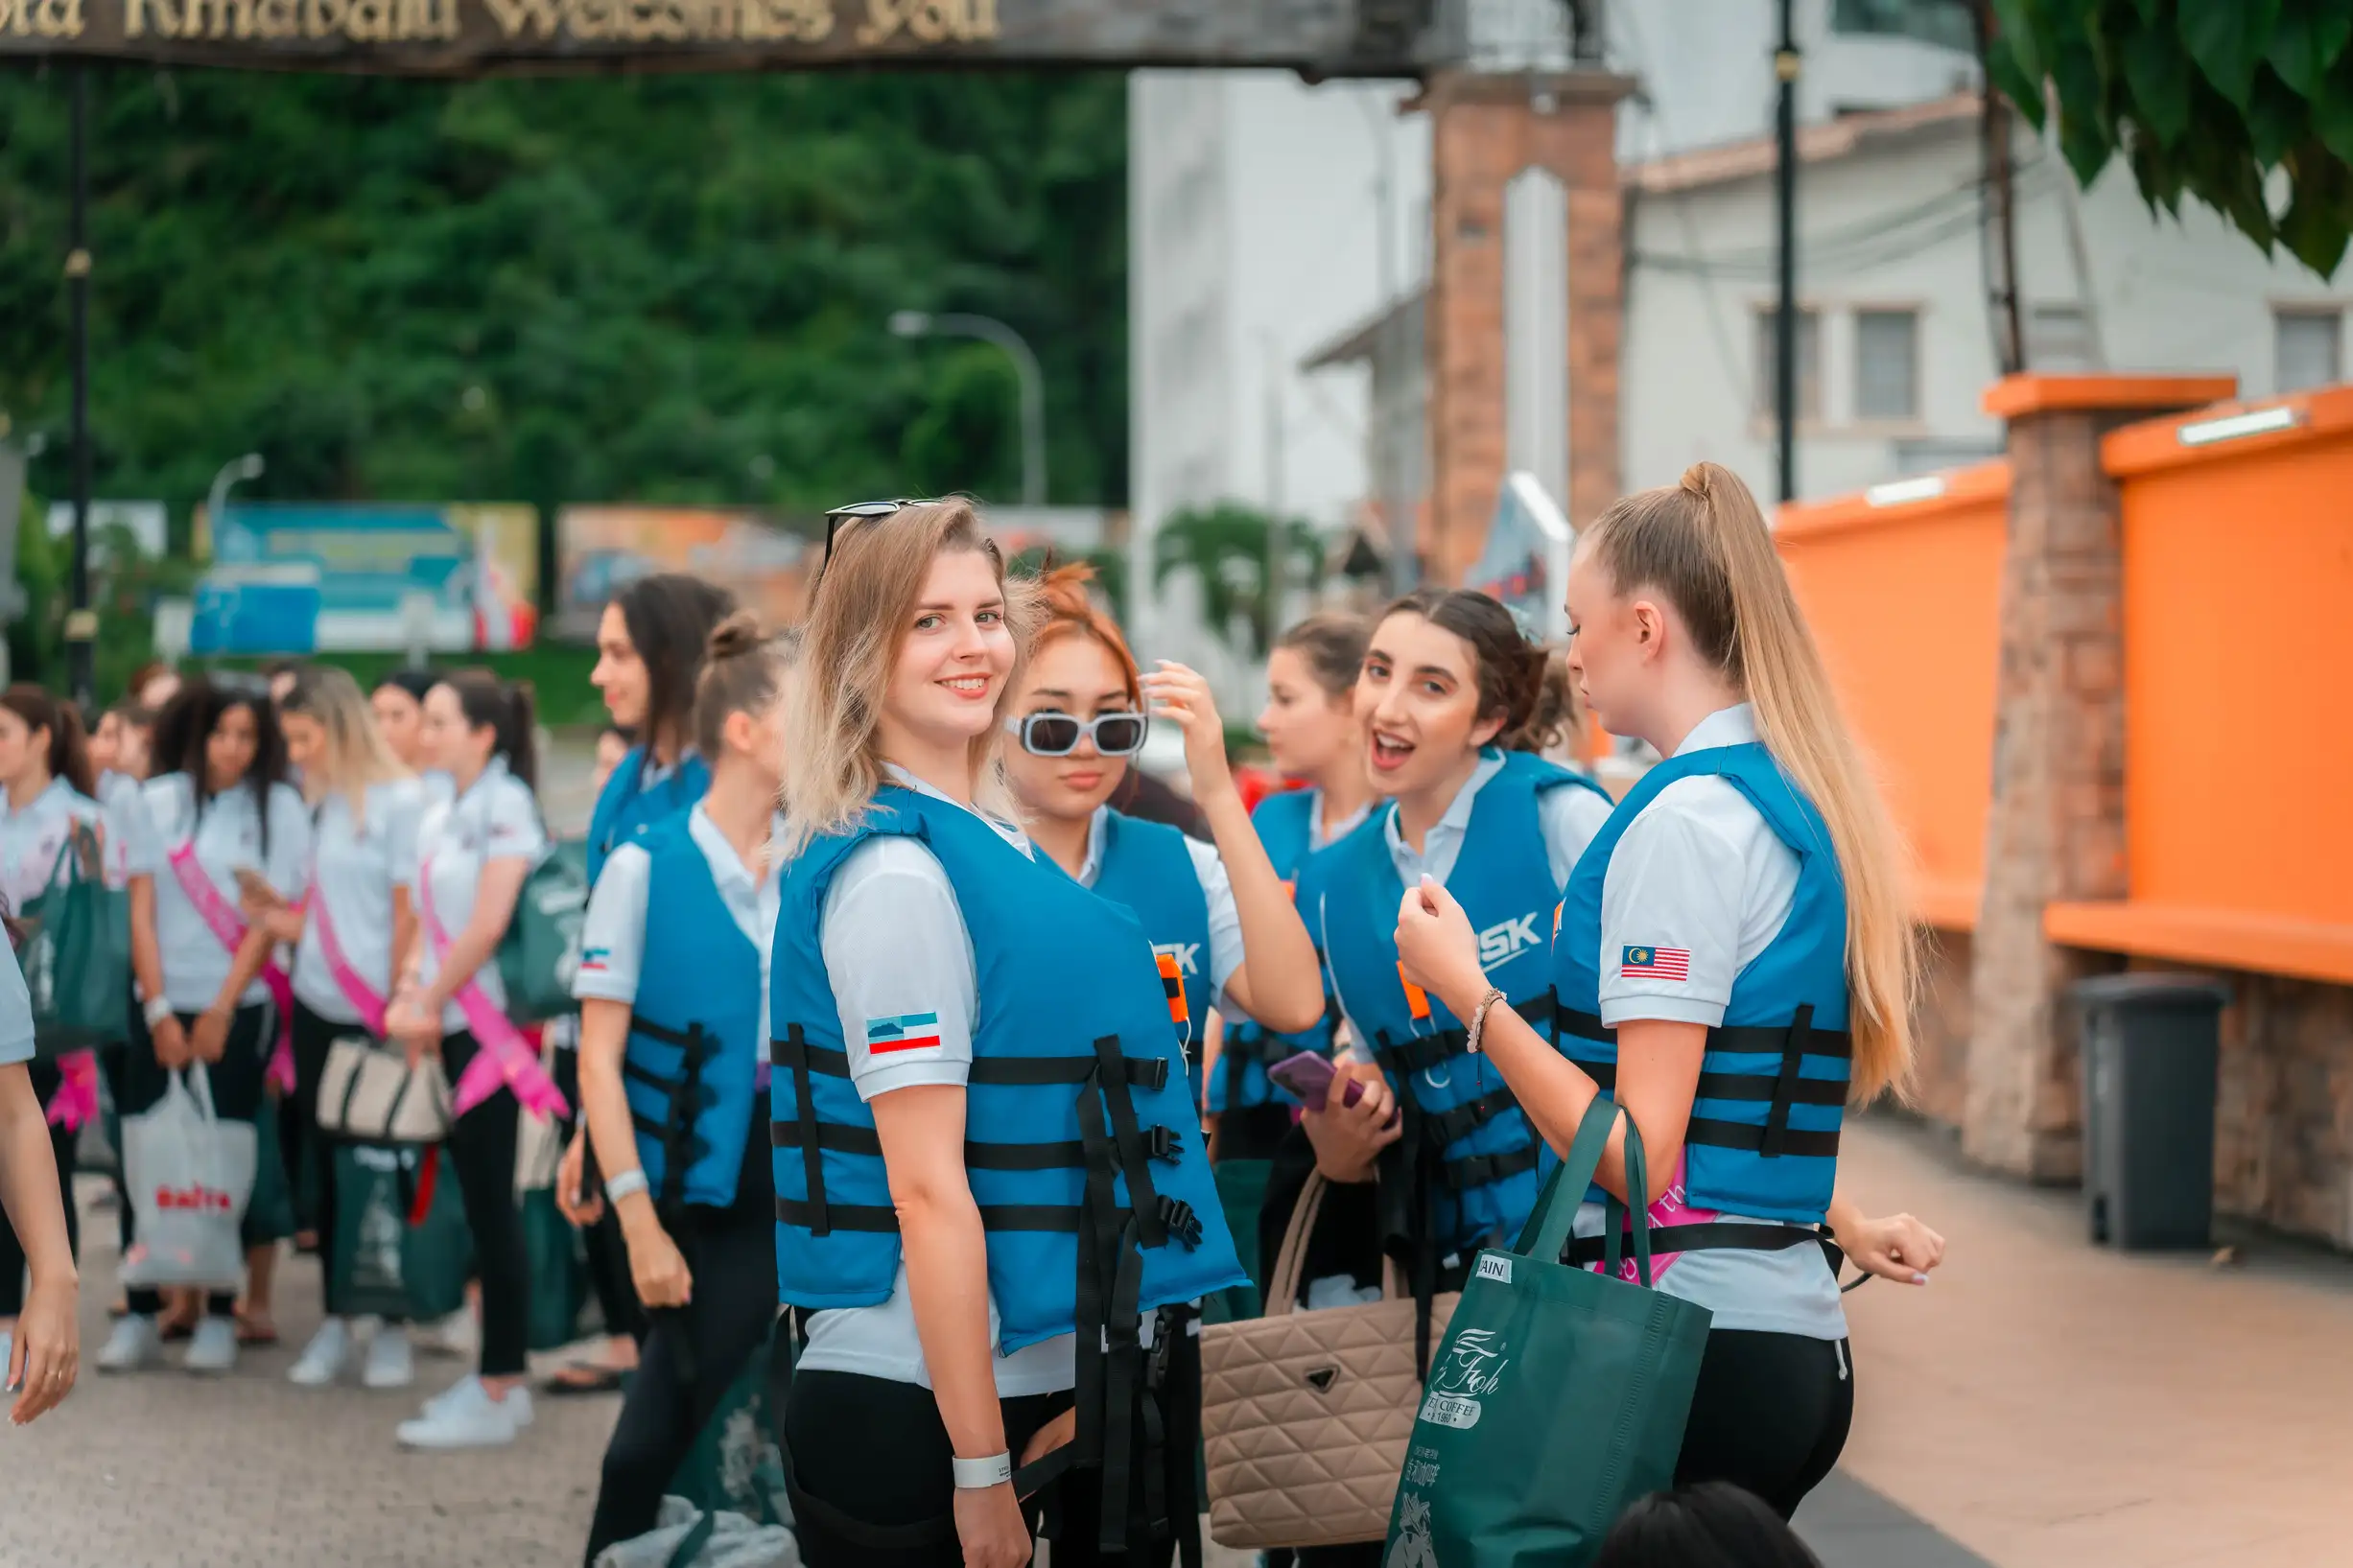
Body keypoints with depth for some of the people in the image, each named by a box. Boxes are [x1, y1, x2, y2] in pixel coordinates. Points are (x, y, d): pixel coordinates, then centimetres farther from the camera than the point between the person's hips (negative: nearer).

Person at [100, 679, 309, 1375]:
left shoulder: (279, 808, 1)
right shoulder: (159, 801, 5)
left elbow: (270, 919, -3)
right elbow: (141, 910, 2)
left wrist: (221, 1013, -8)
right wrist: (159, 1012, -5)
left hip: (239, 1008, -2)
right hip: (161, 1006, 2)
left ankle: (220, 1316, 8)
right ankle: (141, 1315, 6)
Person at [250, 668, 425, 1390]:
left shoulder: (400, 801, -8)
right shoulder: (320, 804, 10)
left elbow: (409, 915, -10)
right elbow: (322, 916, 13)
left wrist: (397, 1011, -12)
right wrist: (267, 914, -1)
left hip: (376, 1015, -6)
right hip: (317, 1008, 6)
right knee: (326, 1167, 8)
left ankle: (392, 1326, 12)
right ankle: (334, 1321, 17)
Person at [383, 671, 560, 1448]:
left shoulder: (505, 806, -11)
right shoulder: (440, 814, 14)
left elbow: (486, 926, -17)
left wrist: (427, 1002, -10)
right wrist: (410, 996, 0)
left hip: (490, 1025, -8)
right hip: (451, 1026, 8)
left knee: (491, 1203, -6)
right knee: (480, 1200, 11)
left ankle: (498, 1393, -2)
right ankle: (498, 1378, 18)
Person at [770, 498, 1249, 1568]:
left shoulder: (994, 842, 12)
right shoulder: (894, 874, -14)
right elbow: (928, 1191, -18)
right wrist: (981, 1470, -18)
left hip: (1045, 1387, 8)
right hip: (910, 1411, -8)